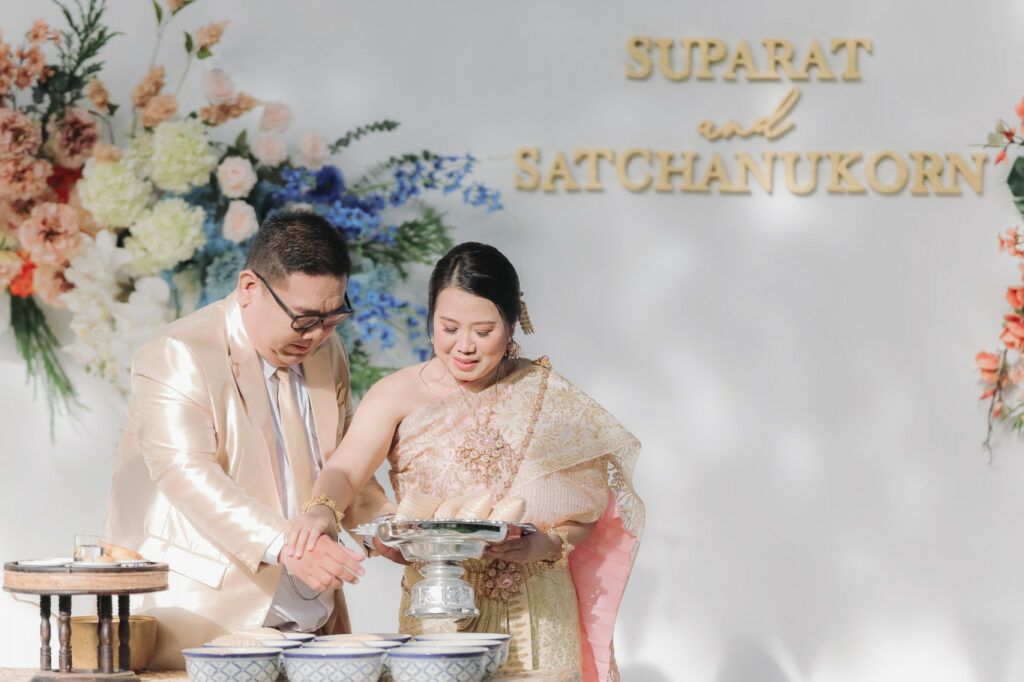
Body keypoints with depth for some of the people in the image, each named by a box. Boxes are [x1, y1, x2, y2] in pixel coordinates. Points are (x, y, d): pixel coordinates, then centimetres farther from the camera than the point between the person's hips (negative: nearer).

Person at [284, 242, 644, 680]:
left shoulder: (546, 396, 3)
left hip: (538, 615, 0)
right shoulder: (398, 394, 0)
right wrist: (320, 510, -35)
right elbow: (345, 471, -13)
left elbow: (589, 510, 4)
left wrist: (550, 544, -17)